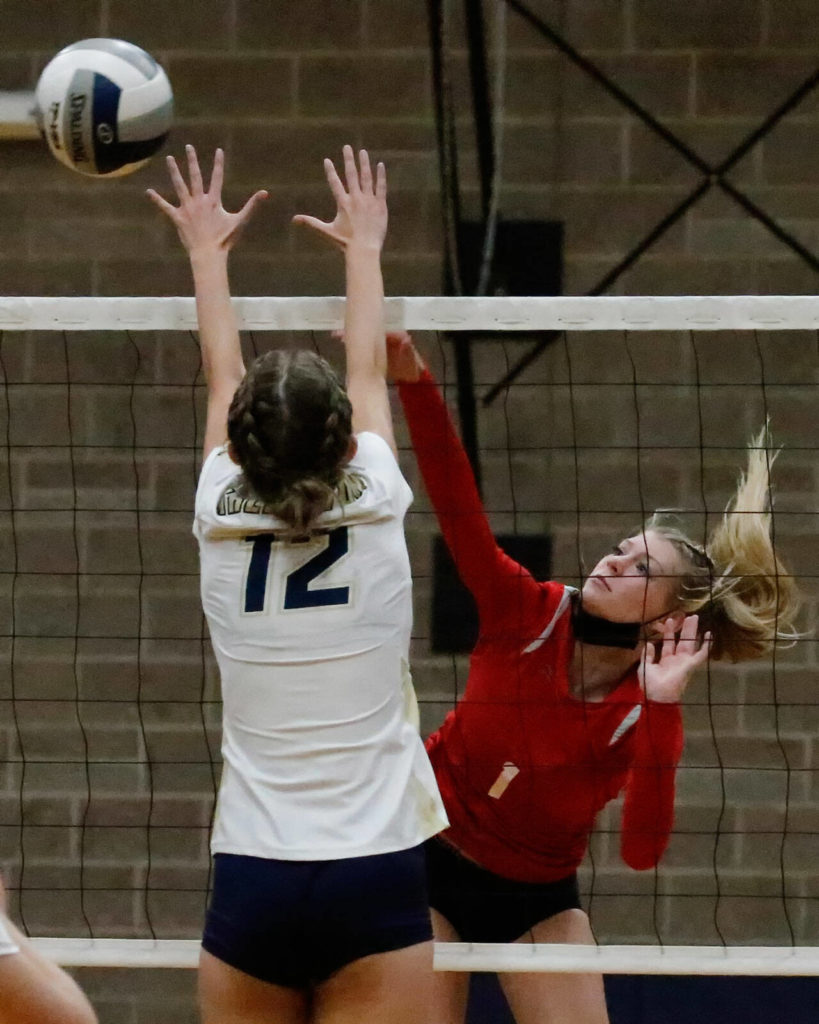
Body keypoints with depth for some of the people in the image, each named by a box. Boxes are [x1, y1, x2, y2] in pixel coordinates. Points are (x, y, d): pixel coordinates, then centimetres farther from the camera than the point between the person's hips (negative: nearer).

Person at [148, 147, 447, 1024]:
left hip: (250, 880, 2)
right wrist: (363, 246, 33)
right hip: (375, 878, -2)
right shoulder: (375, 512, -2)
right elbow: (367, 370, 16)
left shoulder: (222, 523, 1)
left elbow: (222, 378, 19)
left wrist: (207, 253, 36)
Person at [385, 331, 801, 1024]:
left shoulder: (649, 713, -14)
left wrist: (662, 707, -35)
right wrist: (414, 381, -39)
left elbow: (642, 850, -29)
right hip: (430, 860, 0)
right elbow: (457, 505, -26)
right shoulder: (528, 614, -13)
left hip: (537, 897, 0)